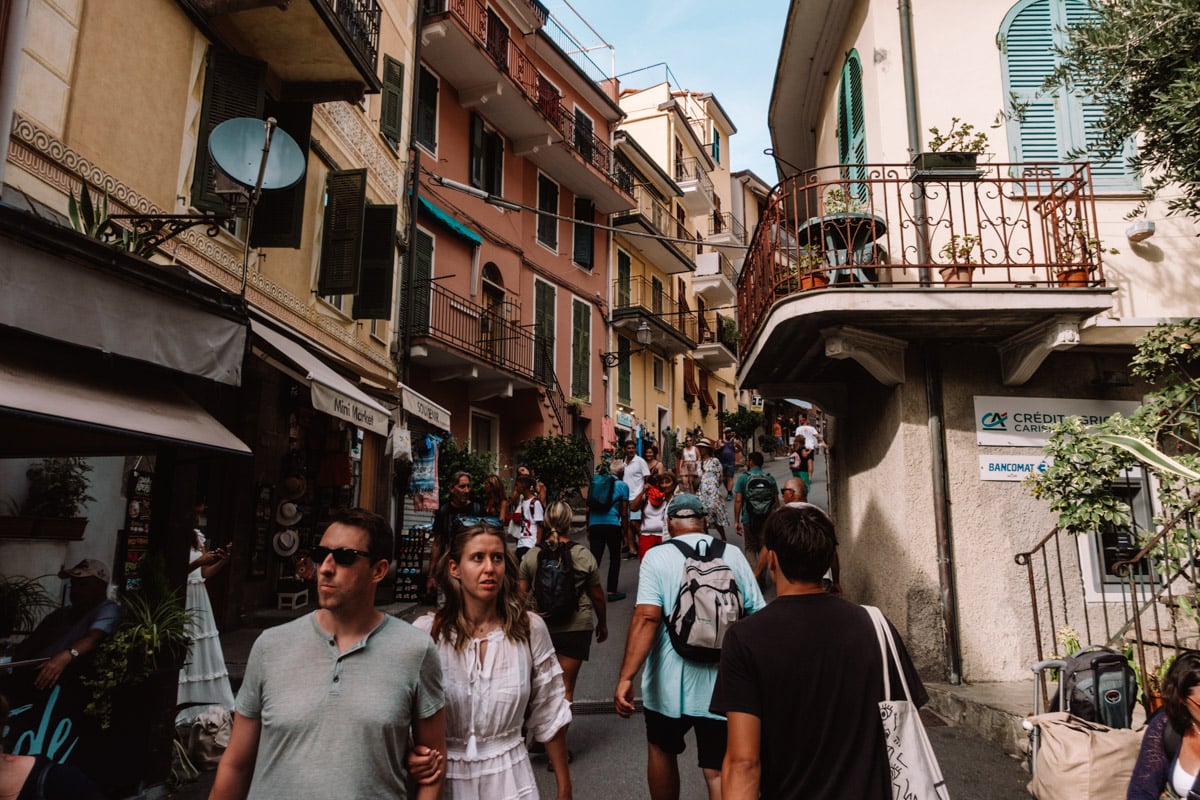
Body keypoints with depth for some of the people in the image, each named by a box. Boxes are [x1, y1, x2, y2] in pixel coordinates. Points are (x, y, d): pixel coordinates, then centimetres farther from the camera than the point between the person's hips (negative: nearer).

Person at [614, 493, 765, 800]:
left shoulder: (657, 556, -8)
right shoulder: (733, 555, -1)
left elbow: (646, 617, -20)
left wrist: (625, 677, -22)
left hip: (669, 684, -1)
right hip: (721, 685, 2)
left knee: (661, 750, 23)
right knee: (718, 770, 10)